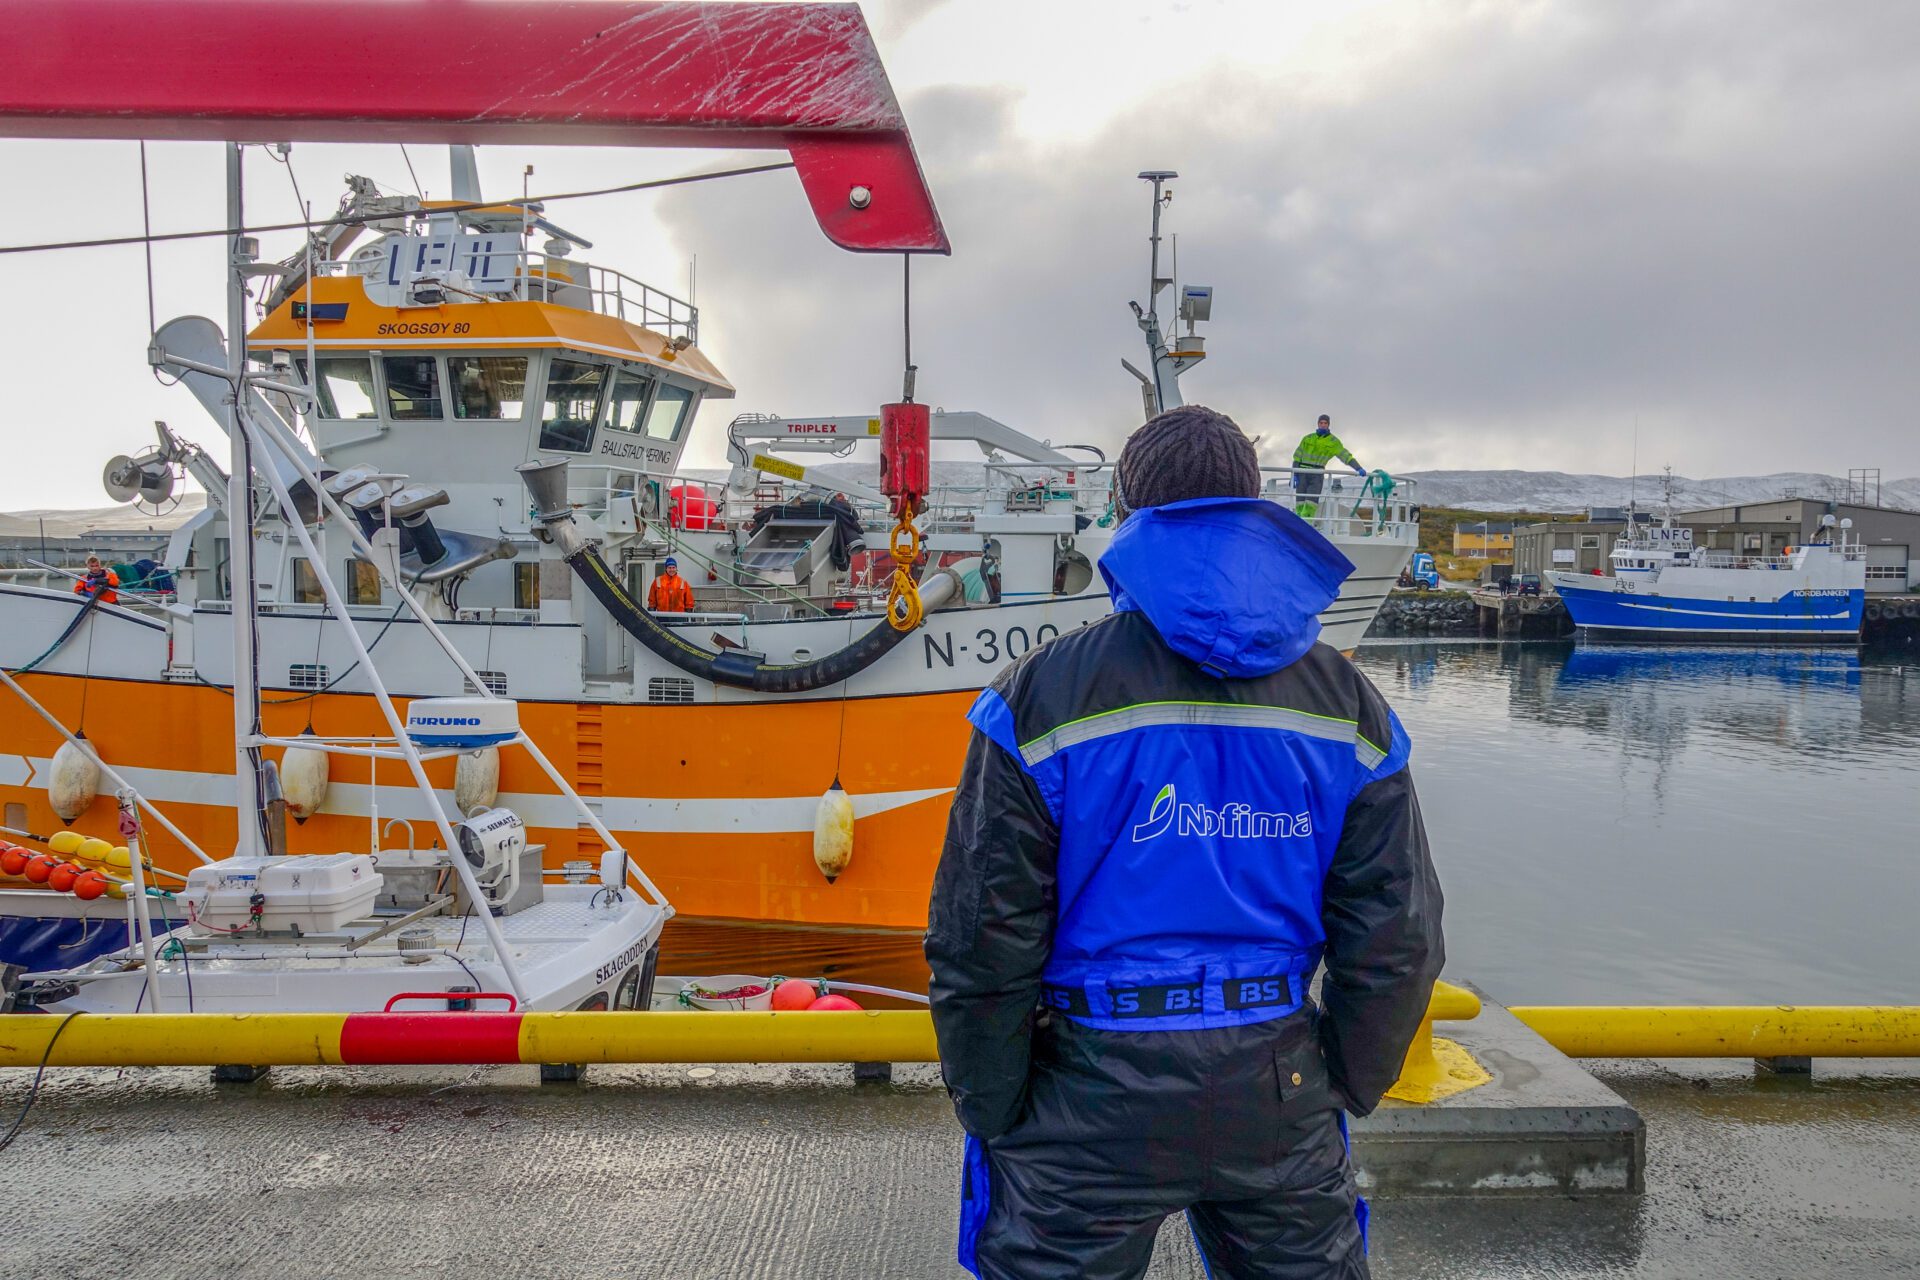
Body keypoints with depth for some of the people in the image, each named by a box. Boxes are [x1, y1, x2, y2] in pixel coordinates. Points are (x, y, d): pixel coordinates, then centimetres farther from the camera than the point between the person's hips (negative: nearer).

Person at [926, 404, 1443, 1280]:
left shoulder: (1043, 694, -9)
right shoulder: (1346, 705, 1)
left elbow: (982, 938, -10)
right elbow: (1395, 938, 3)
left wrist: (993, 1114, 2)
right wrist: (1343, 1091, 15)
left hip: (1097, 1097, -3)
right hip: (1277, 1094, 3)